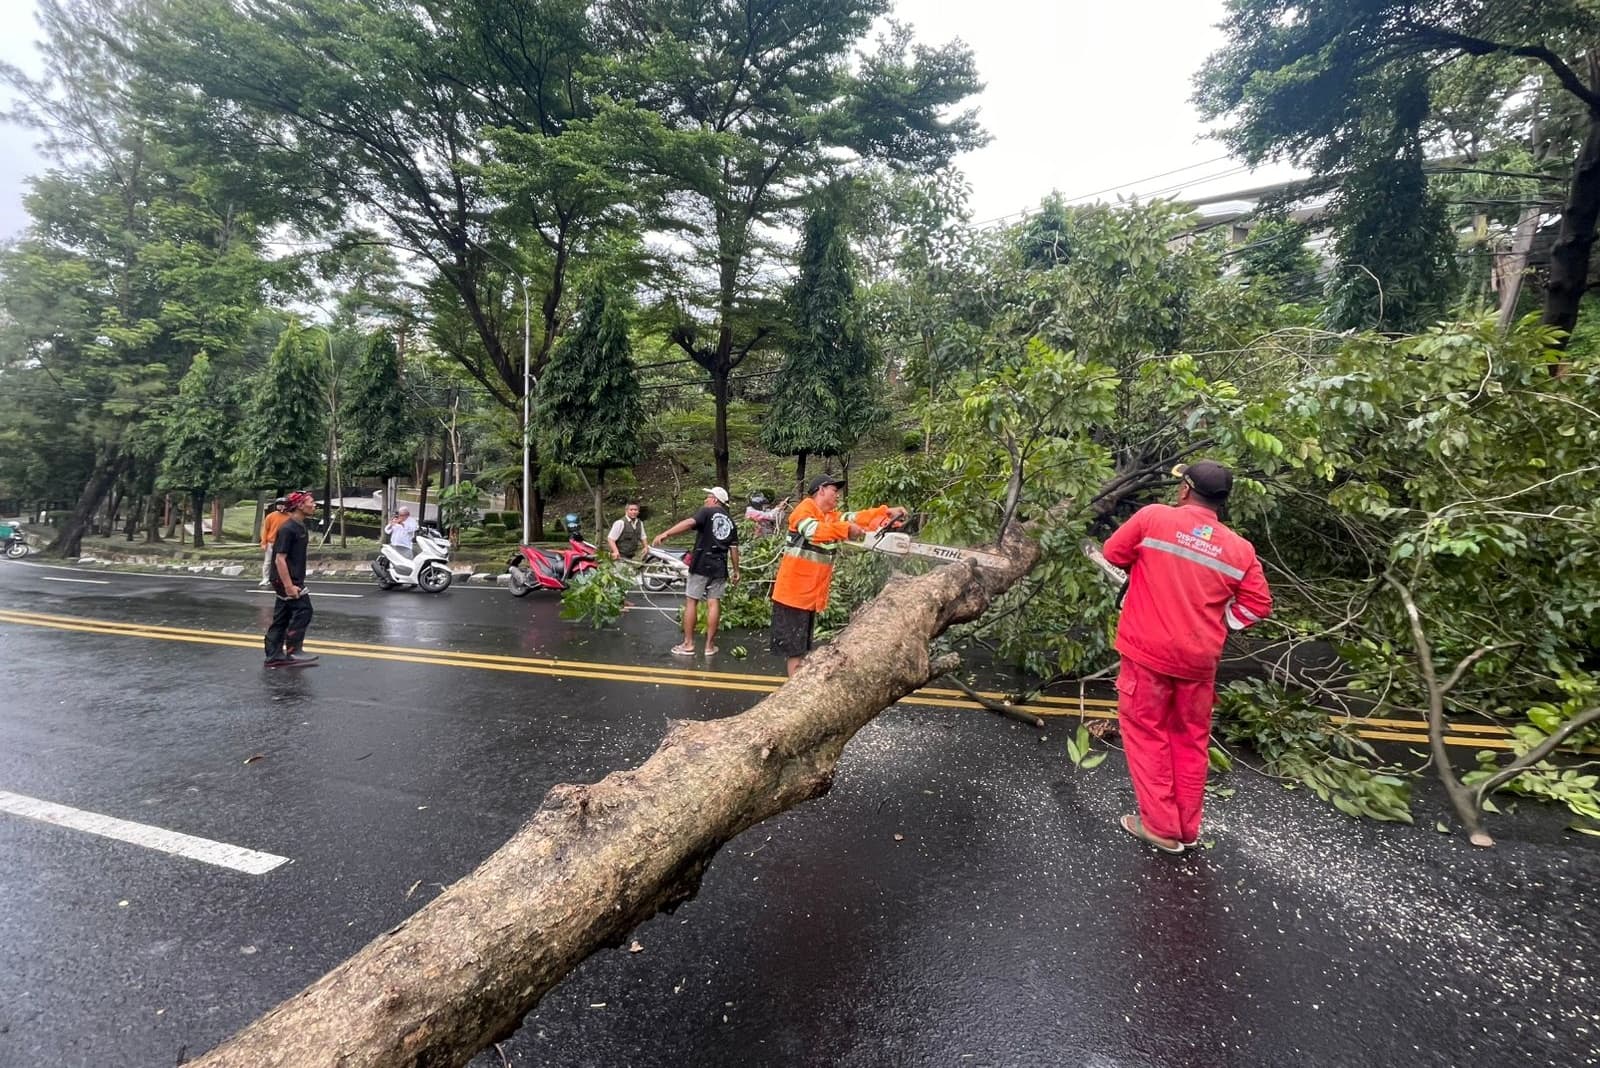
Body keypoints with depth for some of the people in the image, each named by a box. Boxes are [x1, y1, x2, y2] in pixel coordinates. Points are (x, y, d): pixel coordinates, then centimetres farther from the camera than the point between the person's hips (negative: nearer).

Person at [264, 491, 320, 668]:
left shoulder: (300, 527, 12)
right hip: (286, 580, -9)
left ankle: (274, 656, 18)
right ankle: (293, 653, -2)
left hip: (293, 580, 9)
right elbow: (280, 559, -21)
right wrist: (289, 585, -25)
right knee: (303, 611, -8)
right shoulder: (287, 529, -17)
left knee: (282, 618, 12)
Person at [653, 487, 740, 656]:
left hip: (701, 564, -5)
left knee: (691, 601, 3)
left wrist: (665, 534, -28)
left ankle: (688, 644, 5)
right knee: (714, 603, 4)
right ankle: (710, 645, 7)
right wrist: (736, 570, 20)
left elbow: (689, 523, -22)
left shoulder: (707, 512, -3)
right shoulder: (730, 521, 14)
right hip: (720, 567, 5)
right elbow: (734, 547, 13)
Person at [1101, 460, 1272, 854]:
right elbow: (1258, 604, 4)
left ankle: (1162, 826, 17)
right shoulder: (1240, 549, 0)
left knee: (1147, 733, 11)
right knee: (1191, 740, 18)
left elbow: (1114, 552, 2)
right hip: (1199, 658, 4)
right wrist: (1216, 623, 13)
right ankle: (1188, 828, 30)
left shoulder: (1153, 517, -10)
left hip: (1148, 650, -3)